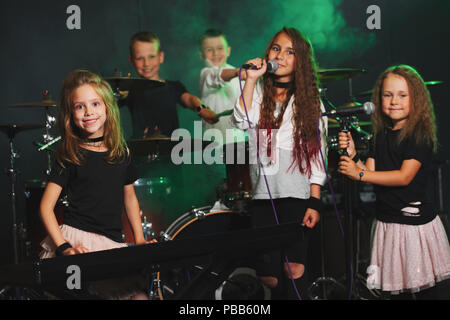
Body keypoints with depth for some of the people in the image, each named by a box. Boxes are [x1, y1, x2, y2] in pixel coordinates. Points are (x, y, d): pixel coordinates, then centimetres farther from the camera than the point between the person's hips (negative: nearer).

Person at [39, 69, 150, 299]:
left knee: (139, 292, -12)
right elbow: (46, 207, -5)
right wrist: (63, 247, -18)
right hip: (77, 240, -4)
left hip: (113, 243, 4)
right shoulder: (69, 156, -2)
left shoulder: (121, 152, 10)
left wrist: (139, 240, 11)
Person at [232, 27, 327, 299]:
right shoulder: (258, 92, 13)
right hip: (263, 194, 2)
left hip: (297, 194, -1)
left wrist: (315, 202, -4)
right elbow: (243, 121, -9)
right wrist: (252, 79, -9)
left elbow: (316, 153, 4)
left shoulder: (309, 100, 9)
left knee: (294, 267, -12)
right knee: (267, 274, -1)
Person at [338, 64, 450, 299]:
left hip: (415, 222, -6)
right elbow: (370, 171, 7)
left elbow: (405, 176, -19)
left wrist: (360, 174, -21)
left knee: (423, 287, 1)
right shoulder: (381, 135, 11)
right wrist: (352, 156, -11)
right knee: (396, 289, 9)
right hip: (387, 222, 6)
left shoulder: (420, 135, -11)